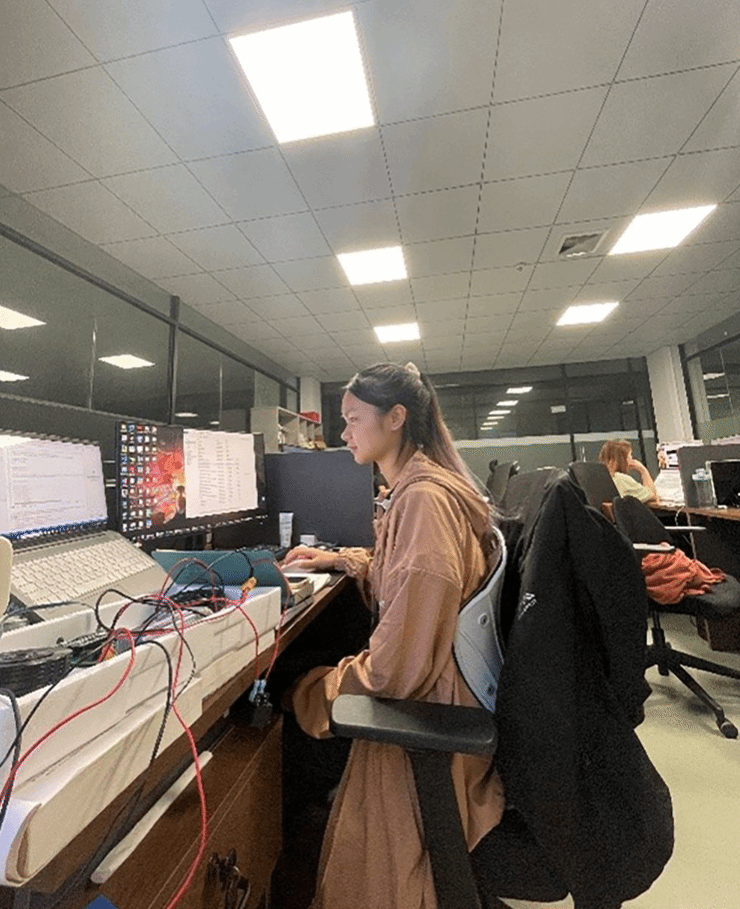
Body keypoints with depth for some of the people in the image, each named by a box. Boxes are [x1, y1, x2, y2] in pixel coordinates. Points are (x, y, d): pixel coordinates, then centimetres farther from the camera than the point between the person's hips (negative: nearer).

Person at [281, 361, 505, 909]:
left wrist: (316, 690, -13)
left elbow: (401, 660, -28)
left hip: (424, 701, -9)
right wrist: (338, 559, 14)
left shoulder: (425, 498, -26)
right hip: (430, 682, 9)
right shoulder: (416, 487, 6)